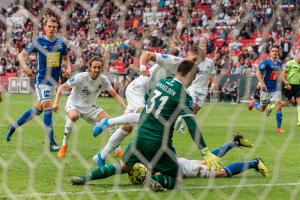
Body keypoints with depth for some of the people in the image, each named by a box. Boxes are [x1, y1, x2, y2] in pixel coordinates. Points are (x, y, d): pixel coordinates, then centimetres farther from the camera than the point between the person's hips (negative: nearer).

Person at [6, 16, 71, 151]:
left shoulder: (61, 42, 3)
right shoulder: (38, 42, -8)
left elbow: (66, 58, 17)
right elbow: (21, 55, -3)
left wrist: (68, 68, -4)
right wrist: (25, 66, -22)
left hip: (54, 80, 5)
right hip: (42, 79, -5)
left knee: (38, 109, 15)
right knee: (47, 108, -16)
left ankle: (14, 126, 35)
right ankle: (51, 143, -13)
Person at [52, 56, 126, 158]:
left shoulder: (103, 80, -11)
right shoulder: (80, 77, -23)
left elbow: (115, 95, -4)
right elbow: (61, 87, -18)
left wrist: (124, 107, -18)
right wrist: (56, 102, -30)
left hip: (90, 107, 4)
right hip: (74, 104, -4)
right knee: (73, 116, -39)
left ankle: (118, 150, 2)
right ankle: (64, 146, -22)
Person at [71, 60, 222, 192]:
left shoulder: (162, 82, 7)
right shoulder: (183, 95, -12)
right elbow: (192, 126, -18)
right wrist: (206, 153, -19)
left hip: (141, 136, 6)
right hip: (158, 142, -6)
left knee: (123, 166, 23)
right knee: (174, 179, 7)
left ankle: (85, 179, 16)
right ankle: (156, 180, -22)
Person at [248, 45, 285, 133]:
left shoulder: (280, 63, 5)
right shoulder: (266, 62, -14)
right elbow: (258, 72, -22)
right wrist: (262, 83, -32)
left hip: (275, 89, 4)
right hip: (266, 89, -4)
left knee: (278, 105, -13)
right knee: (262, 109, 8)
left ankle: (279, 127, -7)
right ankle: (253, 103, 44)